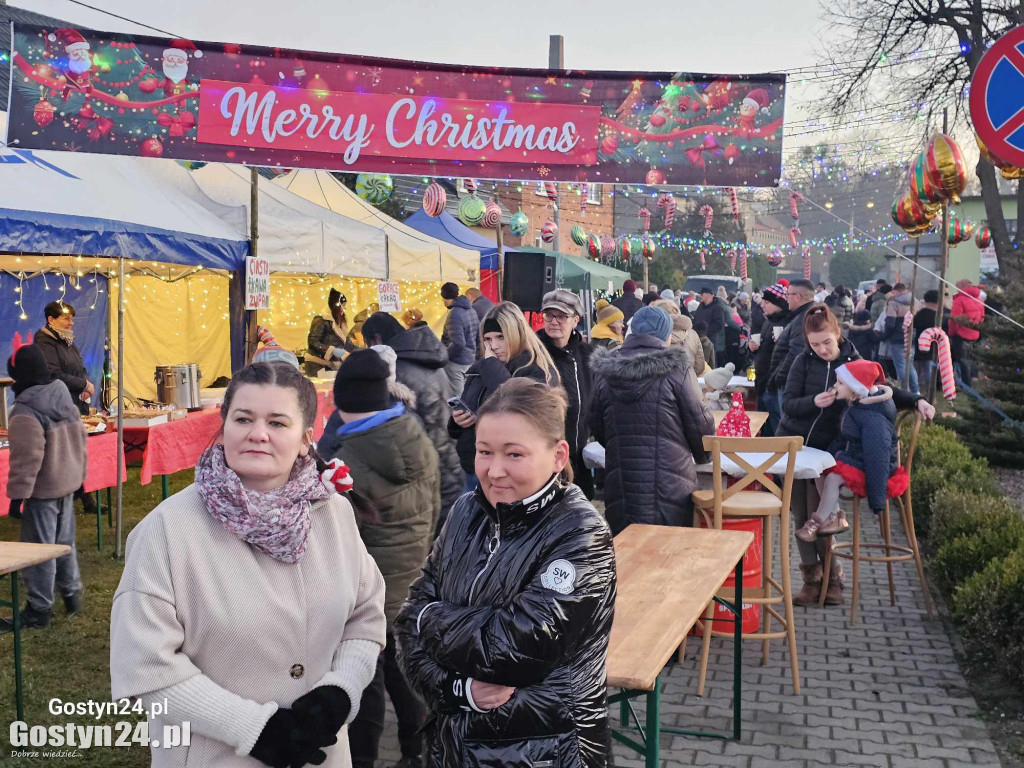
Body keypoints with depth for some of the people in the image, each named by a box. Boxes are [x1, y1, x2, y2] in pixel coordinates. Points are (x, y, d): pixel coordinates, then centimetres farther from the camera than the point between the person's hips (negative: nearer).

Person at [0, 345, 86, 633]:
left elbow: (26, 460, -22)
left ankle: (38, 610, 9)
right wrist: (79, 474, 21)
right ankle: (72, 594, 30)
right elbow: (80, 441, 12)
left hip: (43, 490, -8)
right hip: (68, 484, 8)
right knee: (64, 542, 20)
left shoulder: (25, 413, -21)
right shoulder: (65, 399, 4)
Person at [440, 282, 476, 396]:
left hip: (456, 362, -9)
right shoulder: (471, 310, 10)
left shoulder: (454, 314, -19)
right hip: (470, 359, 9)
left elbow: (458, 343, -24)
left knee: (455, 398, -5)